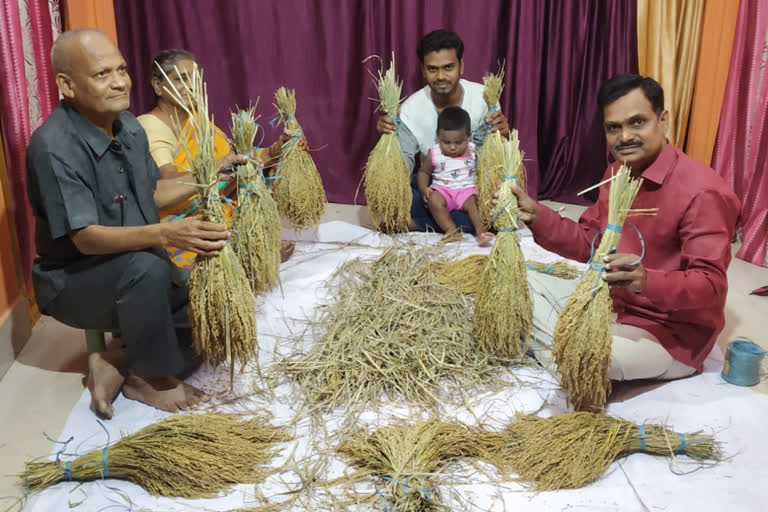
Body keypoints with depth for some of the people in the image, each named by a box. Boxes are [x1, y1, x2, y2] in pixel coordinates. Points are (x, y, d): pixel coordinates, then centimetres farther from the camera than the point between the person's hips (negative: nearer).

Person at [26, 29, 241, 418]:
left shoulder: (127, 125, -2)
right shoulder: (54, 146, -25)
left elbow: (153, 193, 11)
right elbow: (86, 238, -30)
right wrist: (166, 234, -44)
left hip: (136, 272, 7)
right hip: (73, 282, -7)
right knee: (145, 267, -37)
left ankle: (116, 366, 5)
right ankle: (151, 376, -14)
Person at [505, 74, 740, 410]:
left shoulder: (702, 192, -23)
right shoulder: (617, 173, 5)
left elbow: (711, 286, -27)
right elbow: (587, 243, 7)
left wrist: (646, 281, -47)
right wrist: (535, 215, -8)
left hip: (672, 335, -8)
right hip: (611, 304, 9)